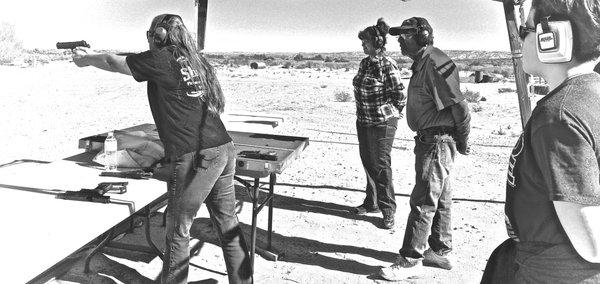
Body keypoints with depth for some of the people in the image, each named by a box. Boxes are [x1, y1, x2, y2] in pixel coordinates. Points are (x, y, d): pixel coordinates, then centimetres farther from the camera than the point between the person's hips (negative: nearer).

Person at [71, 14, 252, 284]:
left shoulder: (160, 59, -3)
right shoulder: (194, 59, 17)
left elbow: (113, 63, 10)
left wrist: (85, 59, 31)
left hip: (196, 158, -8)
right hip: (224, 150, 8)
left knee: (178, 232, 7)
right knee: (228, 225, 15)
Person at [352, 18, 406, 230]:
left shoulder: (387, 65, -16)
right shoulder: (364, 63, 8)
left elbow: (399, 96, -14)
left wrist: (390, 114, -3)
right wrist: (363, 111, 14)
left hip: (382, 123, -8)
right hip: (363, 121, 8)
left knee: (380, 165, -3)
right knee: (368, 163, 14)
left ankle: (388, 209, 10)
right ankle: (372, 203, 29)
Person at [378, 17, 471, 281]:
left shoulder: (434, 63, -19)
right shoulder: (421, 63, 14)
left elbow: (459, 105, -22)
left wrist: (462, 141, -12)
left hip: (437, 140, -10)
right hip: (428, 139, 10)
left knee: (423, 200, -4)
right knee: (440, 198, 18)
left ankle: (410, 259, 5)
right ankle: (441, 252, 31)